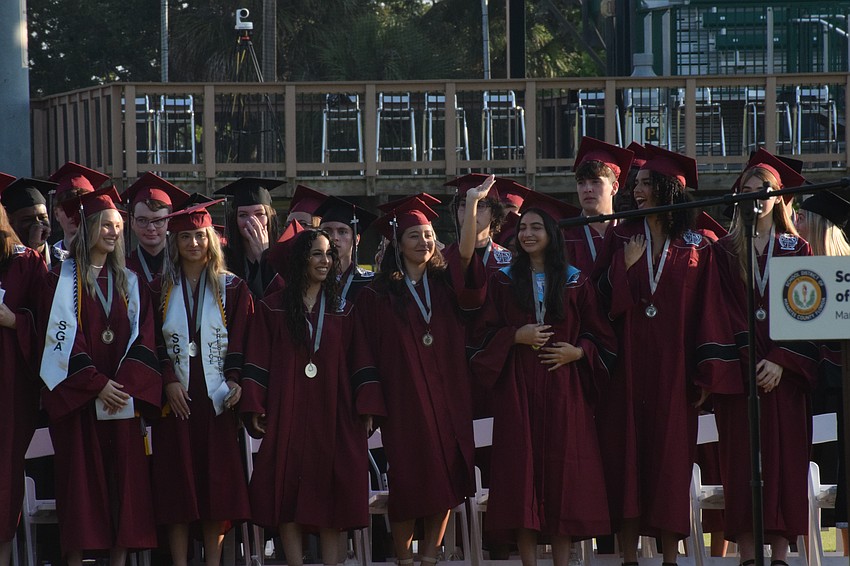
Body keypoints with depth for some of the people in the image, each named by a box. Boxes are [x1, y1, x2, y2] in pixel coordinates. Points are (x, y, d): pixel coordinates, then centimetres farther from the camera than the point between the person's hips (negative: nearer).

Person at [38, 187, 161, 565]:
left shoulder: (129, 282, 13)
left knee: (124, 477, -1)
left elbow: (142, 338, 5)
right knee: (81, 477, -5)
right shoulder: (63, 278, 1)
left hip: (124, 396, 4)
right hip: (76, 399, -4)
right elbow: (62, 336, -8)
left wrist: (126, 385, -10)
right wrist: (97, 384, -15)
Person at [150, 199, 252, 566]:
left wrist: (234, 381, -13)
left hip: (216, 396, 0)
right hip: (175, 397, 0)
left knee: (217, 484, -2)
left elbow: (241, 342, 2)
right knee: (177, 485, -2)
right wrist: (168, 381, -12)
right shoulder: (162, 288, 7)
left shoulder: (231, 288, 7)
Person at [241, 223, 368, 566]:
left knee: (329, 492, -1)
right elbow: (258, 359, 0)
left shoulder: (342, 309, 11)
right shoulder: (273, 307, 5)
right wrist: (255, 407, -9)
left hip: (332, 410, 2)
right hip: (287, 412, -1)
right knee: (288, 492, -4)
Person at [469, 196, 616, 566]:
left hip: (563, 388, 0)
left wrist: (577, 352, -9)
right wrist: (516, 337, -11)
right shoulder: (503, 282, 9)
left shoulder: (576, 282, 8)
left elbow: (600, 336, 8)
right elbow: (485, 335, 6)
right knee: (522, 466, -4)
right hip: (517, 388, 0)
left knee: (563, 471, -3)